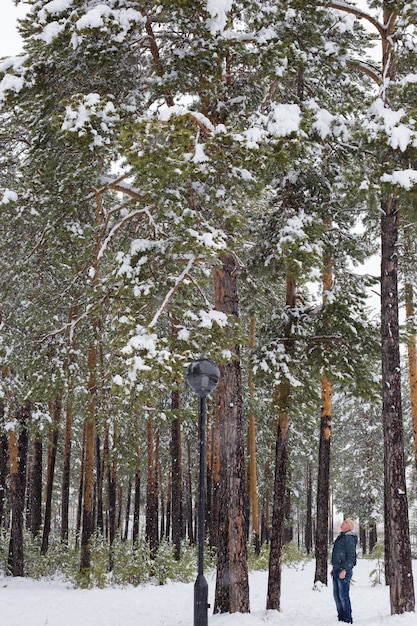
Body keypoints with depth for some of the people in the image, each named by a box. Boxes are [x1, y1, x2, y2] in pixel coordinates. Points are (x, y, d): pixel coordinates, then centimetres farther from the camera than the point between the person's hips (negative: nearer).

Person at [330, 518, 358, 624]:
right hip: (337, 571, 10)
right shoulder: (340, 537, 18)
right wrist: (333, 568, 21)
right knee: (337, 596, 13)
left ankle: (348, 620, -2)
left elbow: (351, 556, -17)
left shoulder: (349, 538, -11)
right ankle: (341, 618, 21)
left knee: (344, 596, -8)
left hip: (344, 571, -10)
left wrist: (345, 570, -22)